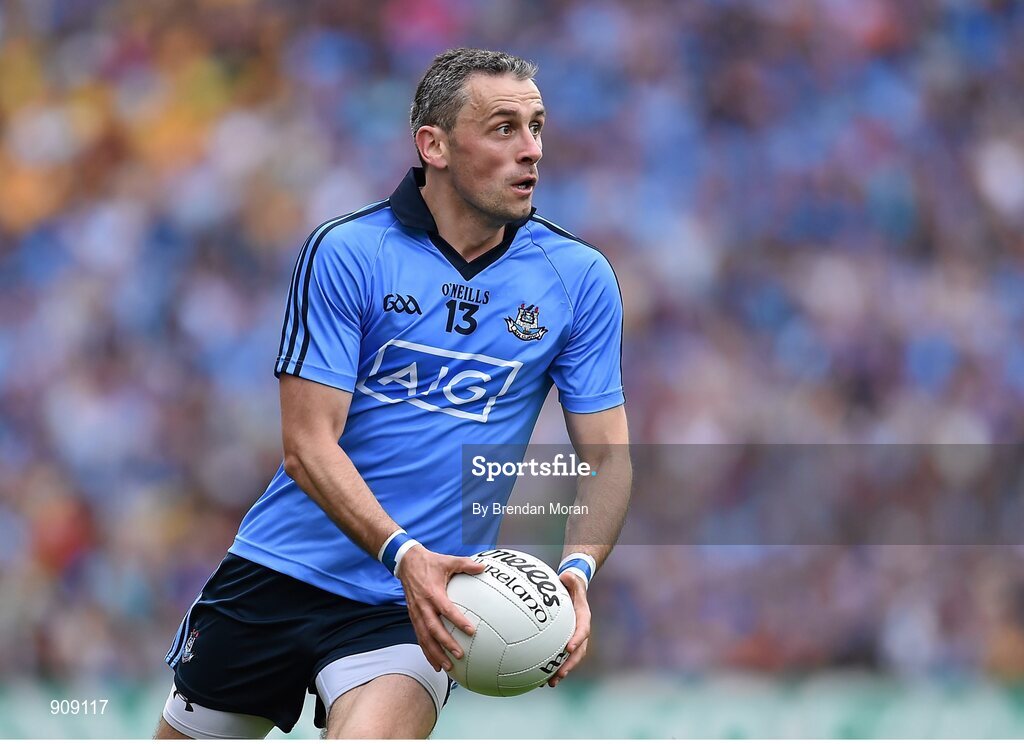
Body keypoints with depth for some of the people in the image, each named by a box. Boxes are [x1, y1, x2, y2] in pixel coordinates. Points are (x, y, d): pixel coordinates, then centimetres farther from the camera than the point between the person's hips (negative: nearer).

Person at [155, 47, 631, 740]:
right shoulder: (343, 253, -8)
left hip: (413, 604, -1)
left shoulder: (579, 278, 0)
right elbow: (308, 446, -11)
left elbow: (607, 455, 3)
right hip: (279, 571, 1)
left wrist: (577, 568, -17)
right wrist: (402, 552, -27)